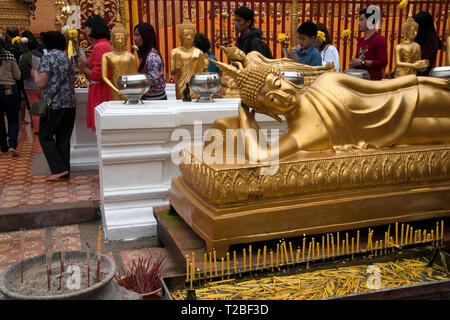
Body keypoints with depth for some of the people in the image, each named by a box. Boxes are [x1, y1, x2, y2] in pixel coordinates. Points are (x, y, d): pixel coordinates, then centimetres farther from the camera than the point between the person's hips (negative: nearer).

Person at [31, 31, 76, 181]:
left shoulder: (47, 58, -8)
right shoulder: (67, 59, 15)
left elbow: (41, 83, -14)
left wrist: (35, 74, 8)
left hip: (54, 104, -7)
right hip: (70, 104, 7)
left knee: (45, 136, 4)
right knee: (63, 138, 10)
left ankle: (59, 169, -5)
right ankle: (65, 172, 11)